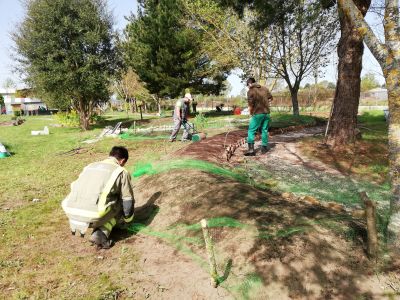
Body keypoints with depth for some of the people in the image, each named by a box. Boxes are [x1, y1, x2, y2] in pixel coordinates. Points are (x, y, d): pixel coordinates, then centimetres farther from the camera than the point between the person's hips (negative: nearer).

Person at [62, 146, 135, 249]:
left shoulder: (89, 166, 23)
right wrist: (127, 220, 31)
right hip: (94, 216, -6)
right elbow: (128, 200, 11)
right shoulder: (121, 172, 7)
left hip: (71, 213, 6)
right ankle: (101, 234, 3)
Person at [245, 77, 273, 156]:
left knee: (251, 131, 0)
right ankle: (264, 148, 20)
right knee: (264, 130, 14)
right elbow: (271, 98, 17)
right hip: (266, 113, 6)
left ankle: (251, 149, -9)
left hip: (257, 113, -6)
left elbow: (250, 105, -13)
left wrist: (250, 113, 2)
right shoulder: (264, 88, 8)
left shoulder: (251, 91, -10)